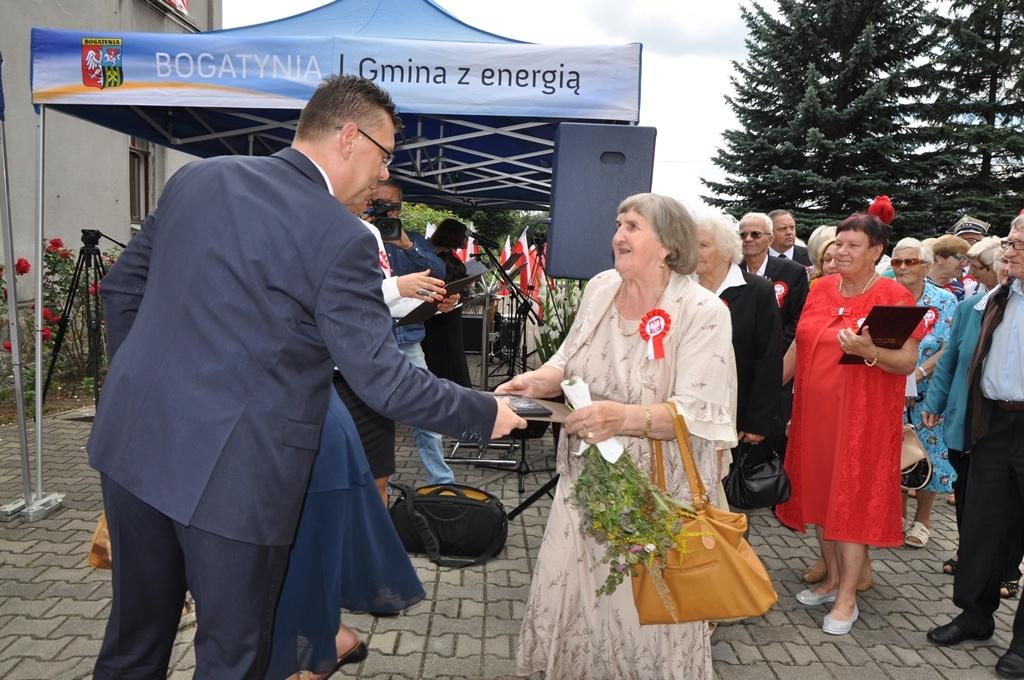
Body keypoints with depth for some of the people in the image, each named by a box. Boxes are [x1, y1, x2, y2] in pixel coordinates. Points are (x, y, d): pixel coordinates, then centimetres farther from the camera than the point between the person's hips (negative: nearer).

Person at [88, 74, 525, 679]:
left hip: (133, 441, 7)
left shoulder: (197, 177, 5)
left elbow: (121, 288, 12)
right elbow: (383, 379, -15)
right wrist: (487, 415, -2)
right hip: (231, 471, -6)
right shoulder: (343, 239, -15)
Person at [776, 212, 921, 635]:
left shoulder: (894, 296, -8)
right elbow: (798, 347, 12)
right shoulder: (822, 288, 6)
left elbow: (908, 362, -11)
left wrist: (868, 351, -29)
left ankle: (847, 597, 15)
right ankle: (832, 579, 31)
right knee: (821, 493, 13)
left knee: (853, 500, 2)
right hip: (815, 411, 5)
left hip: (863, 416, -5)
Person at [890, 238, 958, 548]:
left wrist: (919, 372, -21)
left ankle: (922, 518, 23)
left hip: (927, 393, -1)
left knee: (928, 454, 5)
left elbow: (950, 348, -9)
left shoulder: (945, 301, -3)